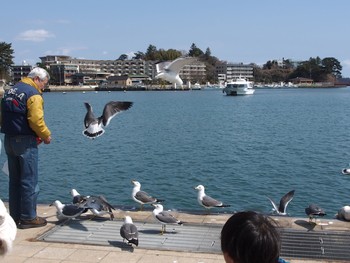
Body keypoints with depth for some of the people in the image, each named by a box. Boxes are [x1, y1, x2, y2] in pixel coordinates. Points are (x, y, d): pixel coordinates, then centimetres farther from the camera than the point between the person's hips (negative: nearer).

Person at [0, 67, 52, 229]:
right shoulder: (33, 94, -13)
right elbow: (36, 121, -21)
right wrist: (46, 136, -7)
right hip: (25, 142, -8)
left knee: (14, 181, 15)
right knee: (29, 182, 0)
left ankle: (15, 216, 21)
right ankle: (28, 218, 6)